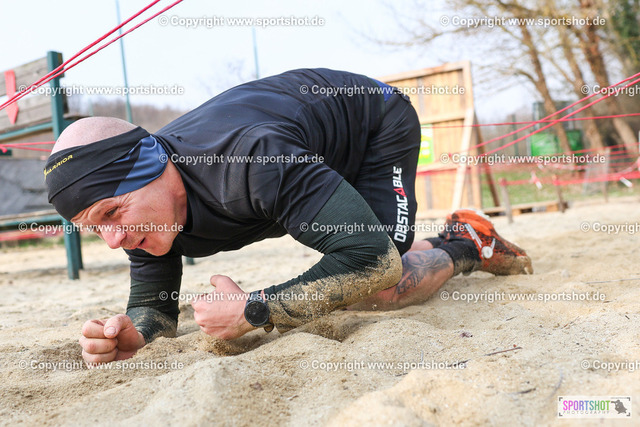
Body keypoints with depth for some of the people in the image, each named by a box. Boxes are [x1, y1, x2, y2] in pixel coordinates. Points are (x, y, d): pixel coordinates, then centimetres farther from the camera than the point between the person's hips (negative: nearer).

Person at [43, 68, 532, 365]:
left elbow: (374, 261, -45)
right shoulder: (143, 205, -20)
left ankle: (465, 242, 4)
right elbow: (155, 304, -7)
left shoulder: (252, 159, -45)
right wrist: (129, 334, -31)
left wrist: (252, 311, -41)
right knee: (340, 282, 18)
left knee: (376, 291, -25)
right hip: (335, 168, 7)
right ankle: (443, 247, 41)